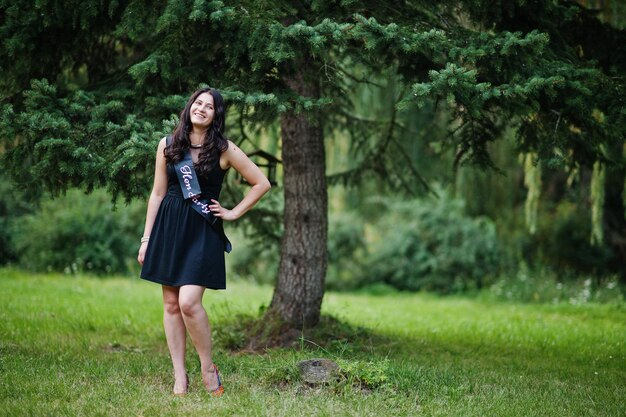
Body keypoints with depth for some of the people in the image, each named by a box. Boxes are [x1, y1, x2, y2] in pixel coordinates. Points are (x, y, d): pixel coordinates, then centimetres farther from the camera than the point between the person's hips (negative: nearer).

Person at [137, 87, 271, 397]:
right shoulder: (168, 145, 6)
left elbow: (261, 183, 5)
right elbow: (158, 193, 10)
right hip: (169, 227, 3)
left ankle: (208, 367, 2)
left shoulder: (223, 149, -1)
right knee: (171, 305, 3)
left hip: (203, 231, -3)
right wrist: (146, 239, 8)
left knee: (189, 302, -17)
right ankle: (180, 377, 10)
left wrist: (234, 213, 1)